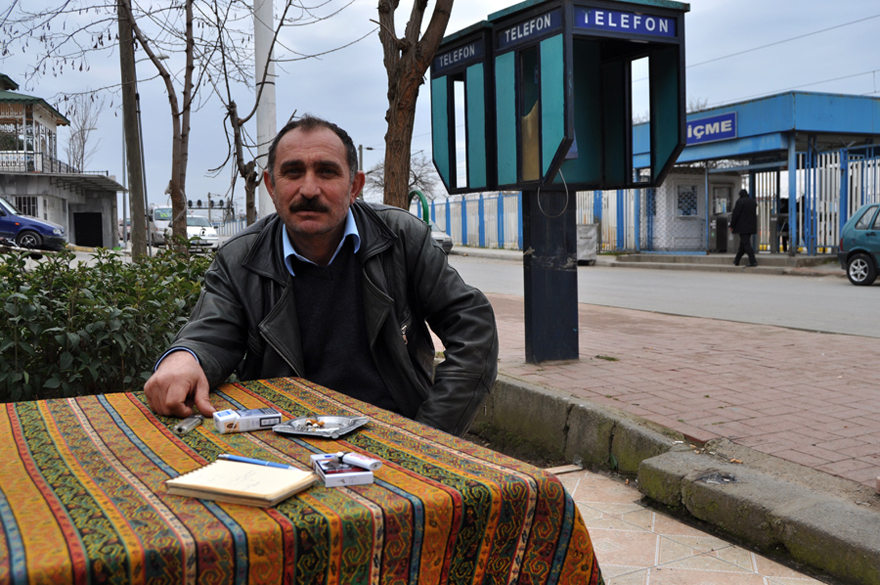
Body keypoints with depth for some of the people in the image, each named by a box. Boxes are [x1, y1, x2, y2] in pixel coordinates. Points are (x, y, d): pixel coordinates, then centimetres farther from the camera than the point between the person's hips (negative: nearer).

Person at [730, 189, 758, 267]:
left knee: (746, 244, -9)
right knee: (743, 244, 15)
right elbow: (755, 214, 20)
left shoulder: (740, 201, -10)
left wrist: (732, 226, -5)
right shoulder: (754, 202, 14)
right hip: (751, 227, 8)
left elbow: (735, 214, -12)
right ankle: (737, 260, 23)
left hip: (742, 227, -8)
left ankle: (753, 261, -18)